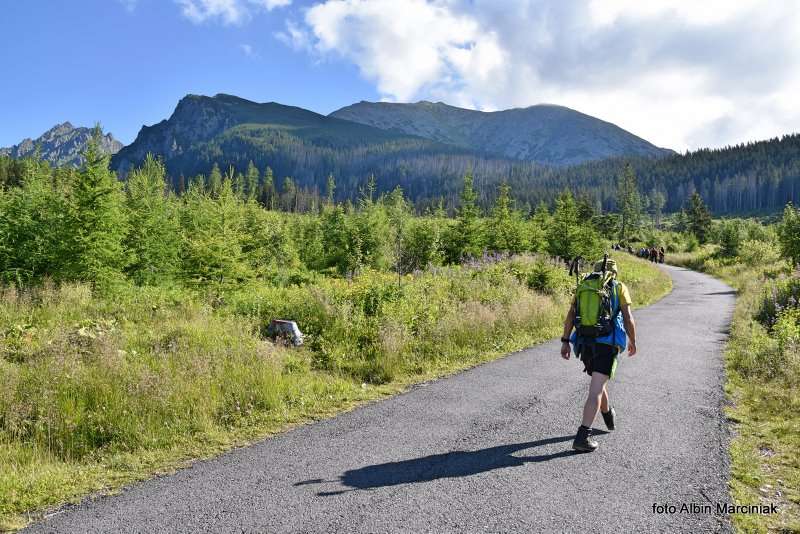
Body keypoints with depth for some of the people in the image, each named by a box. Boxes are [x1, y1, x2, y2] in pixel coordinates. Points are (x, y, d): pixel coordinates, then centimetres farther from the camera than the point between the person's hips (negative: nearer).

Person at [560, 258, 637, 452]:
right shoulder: (619, 288, 8)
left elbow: (570, 315, 3)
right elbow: (628, 318, 0)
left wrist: (565, 342, 4)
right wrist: (632, 341, 14)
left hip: (585, 343, 4)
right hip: (607, 344, -4)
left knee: (599, 380, 27)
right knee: (596, 390, -10)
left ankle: (609, 416, 48)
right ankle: (583, 436, -20)